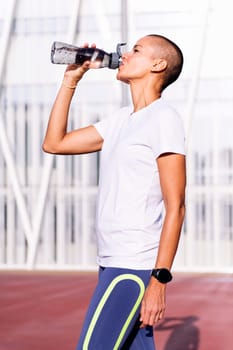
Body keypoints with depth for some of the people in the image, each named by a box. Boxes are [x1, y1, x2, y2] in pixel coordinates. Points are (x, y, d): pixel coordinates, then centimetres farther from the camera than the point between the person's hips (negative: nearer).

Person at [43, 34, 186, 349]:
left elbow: (175, 207, -14)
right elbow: (54, 143, 21)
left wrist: (160, 278, -19)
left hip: (134, 267, -8)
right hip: (113, 263, 8)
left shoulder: (163, 119, -9)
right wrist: (70, 81, 16)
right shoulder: (120, 120, 15)